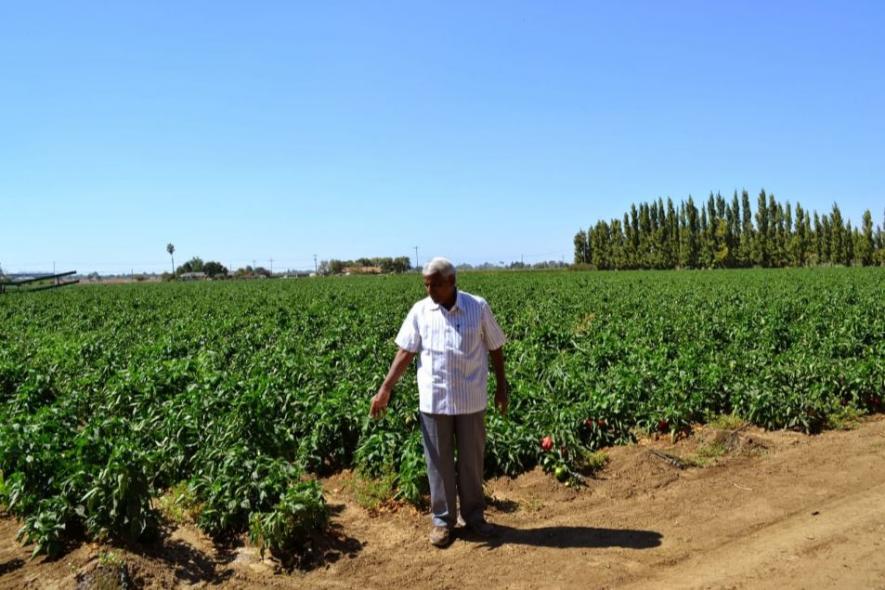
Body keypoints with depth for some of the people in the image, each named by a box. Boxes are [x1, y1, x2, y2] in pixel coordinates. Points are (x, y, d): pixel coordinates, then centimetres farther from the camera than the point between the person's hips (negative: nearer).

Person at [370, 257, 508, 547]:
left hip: (471, 400, 0)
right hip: (434, 400, 1)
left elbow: (495, 348, 4)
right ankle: (442, 519, 25)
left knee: (472, 459, 12)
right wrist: (385, 390, -7)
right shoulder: (420, 311, -3)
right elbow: (405, 352, -1)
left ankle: (474, 515, 30)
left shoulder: (478, 307, -5)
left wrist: (501, 387, 6)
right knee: (438, 461, 9)